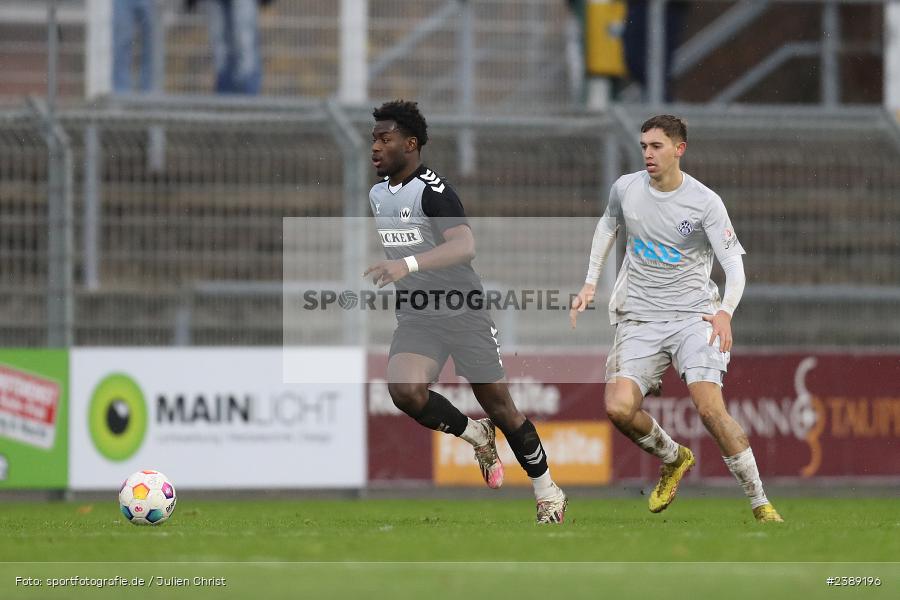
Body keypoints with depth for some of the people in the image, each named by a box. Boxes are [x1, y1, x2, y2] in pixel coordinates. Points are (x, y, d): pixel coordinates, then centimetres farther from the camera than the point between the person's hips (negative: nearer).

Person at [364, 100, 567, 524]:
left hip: (463, 311, -5)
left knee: (500, 406, 2)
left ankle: (546, 489, 22)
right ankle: (476, 435, 4)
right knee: (404, 390, -23)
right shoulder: (376, 195, 7)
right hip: (416, 318, 5)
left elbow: (464, 247, -34)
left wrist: (407, 264, -45)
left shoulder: (433, 191, -17)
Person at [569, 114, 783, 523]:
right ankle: (674, 459, 14)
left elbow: (734, 264, -12)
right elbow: (607, 225, 26)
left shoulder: (705, 202, -8)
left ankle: (761, 505, -12)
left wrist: (725, 312, -30)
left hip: (693, 316, -3)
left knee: (710, 408, -23)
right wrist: (590, 284, 18)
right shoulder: (625, 189, 3)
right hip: (639, 318, 4)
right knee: (619, 408, -18)